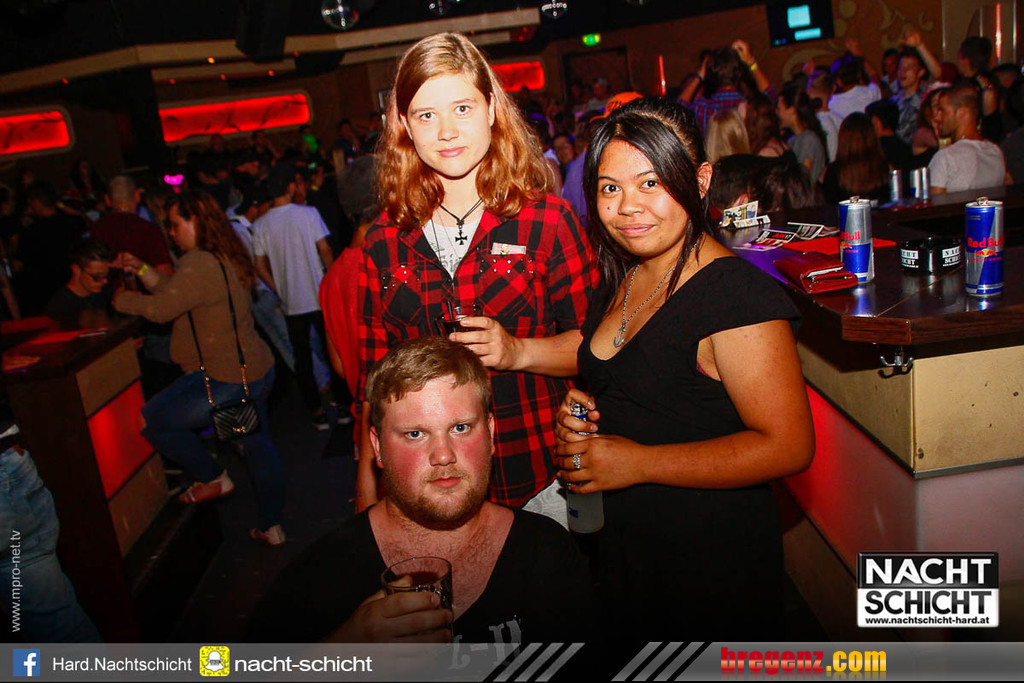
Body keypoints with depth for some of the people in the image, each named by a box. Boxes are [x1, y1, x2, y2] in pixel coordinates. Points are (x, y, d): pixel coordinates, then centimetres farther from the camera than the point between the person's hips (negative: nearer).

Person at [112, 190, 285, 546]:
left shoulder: (199, 263, -19)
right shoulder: (225, 257, 12)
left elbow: (160, 308, -16)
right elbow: (175, 293, 19)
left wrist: (122, 300, 2)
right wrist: (142, 269, 15)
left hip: (225, 380, -10)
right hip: (257, 370, 10)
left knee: (151, 420, 5)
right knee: (257, 445, 17)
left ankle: (213, 478, 16)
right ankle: (271, 526, 28)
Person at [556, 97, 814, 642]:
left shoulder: (737, 295, -22)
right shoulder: (621, 277, 3)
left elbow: (788, 446, -24)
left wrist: (638, 462, -24)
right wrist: (577, 413, -4)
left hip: (713, 560, -7)